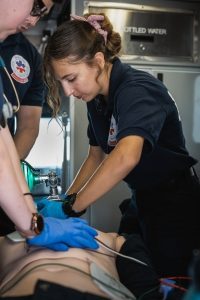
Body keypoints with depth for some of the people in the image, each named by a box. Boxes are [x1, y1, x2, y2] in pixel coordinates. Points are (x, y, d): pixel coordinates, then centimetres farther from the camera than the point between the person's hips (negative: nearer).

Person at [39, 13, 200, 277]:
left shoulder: (136, 90, -25)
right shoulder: (97, 99, 1)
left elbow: (126, 157, -42)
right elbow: (96, 156, 9)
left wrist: (71, 208, -35)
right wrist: (66, 199, -4)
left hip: (174, 206, -7)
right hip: (140, 201, 8)